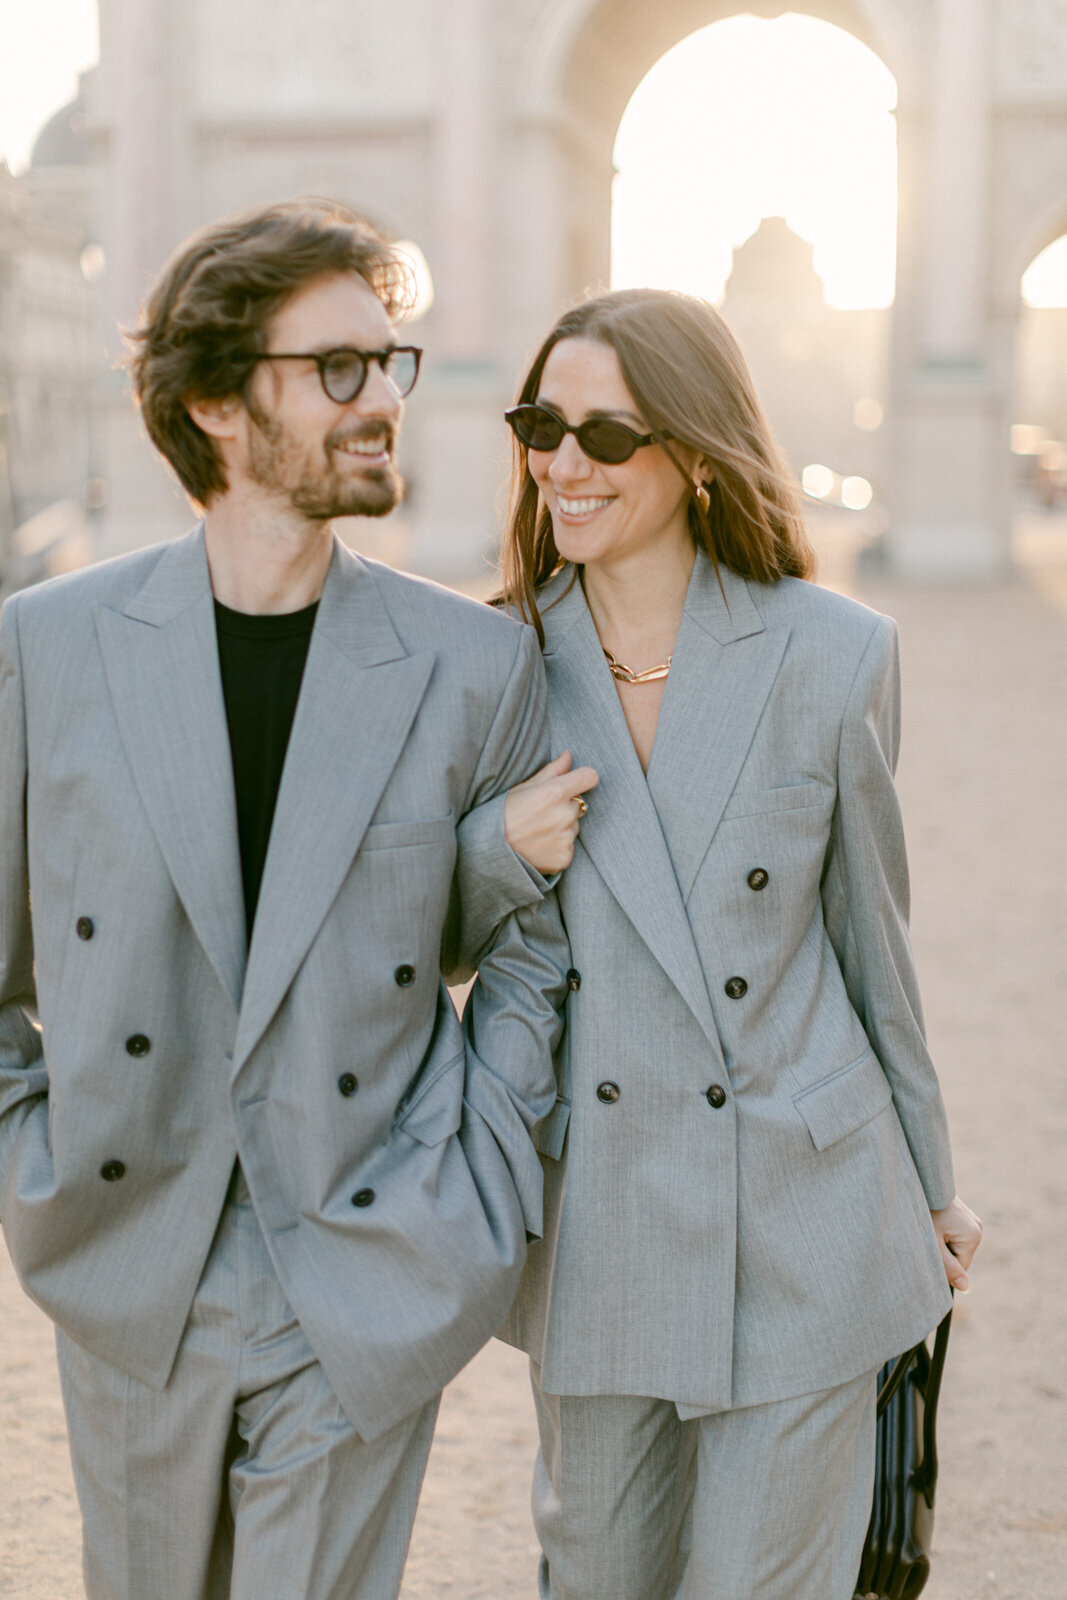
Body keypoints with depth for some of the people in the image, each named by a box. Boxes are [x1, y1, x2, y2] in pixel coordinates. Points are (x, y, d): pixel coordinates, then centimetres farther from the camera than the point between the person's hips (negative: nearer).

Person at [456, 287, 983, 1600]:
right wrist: (498, 850, -16)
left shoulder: (832, 655, -8)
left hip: (802, 1222, -2)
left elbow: (870, 936, 3)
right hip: (592, 1225, 2)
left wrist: (931, 1188, 12)